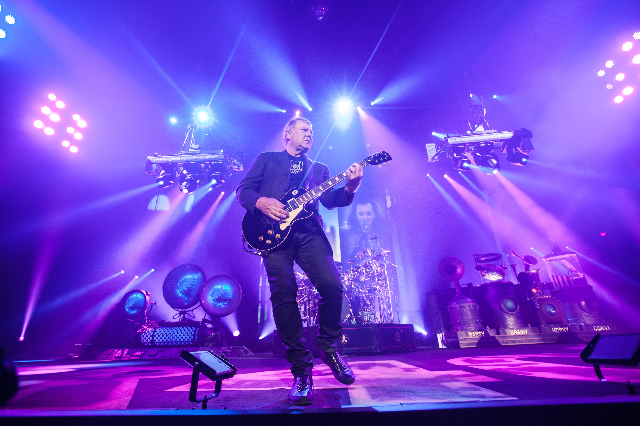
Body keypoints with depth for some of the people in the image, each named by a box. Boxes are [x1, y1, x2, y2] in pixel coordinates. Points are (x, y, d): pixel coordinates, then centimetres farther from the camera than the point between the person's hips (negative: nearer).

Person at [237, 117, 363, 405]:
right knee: (283, 293, -15)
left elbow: (330, 199, 12)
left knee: (332, 286, -16)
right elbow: (243, 189, 13)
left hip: (309, 232, 2)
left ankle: (328, 348, 11)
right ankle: (301, 369, 0)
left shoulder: (319, 168, 28)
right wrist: (261, 202, -8)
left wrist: (349, 188, -8)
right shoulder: (267, 159, 23)